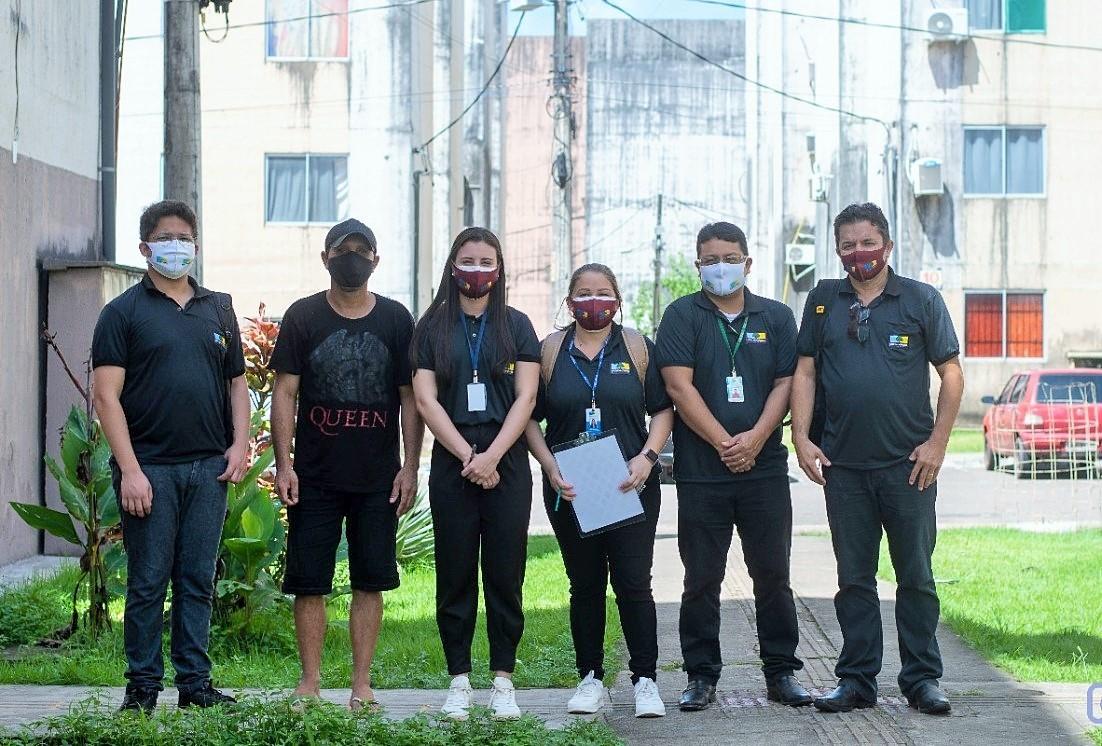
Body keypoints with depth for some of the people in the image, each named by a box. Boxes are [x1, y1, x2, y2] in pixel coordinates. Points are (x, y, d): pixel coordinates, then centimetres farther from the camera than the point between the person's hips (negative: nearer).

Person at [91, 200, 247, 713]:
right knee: (148, 583, 0)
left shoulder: (218, 309, 14)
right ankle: (142, 687, 8)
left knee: (198, 582, 6)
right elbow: (106, 395, -6)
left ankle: (195, 683, 12)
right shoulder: (124, 312, 0)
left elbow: (237, 382, 19)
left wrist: (240, 444, 3)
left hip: (209, 469, 4)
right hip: (150, 468, -4)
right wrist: (130, 469, -13)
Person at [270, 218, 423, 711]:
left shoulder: (395, 319, 5)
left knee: (370, 582, 3)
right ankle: (310, 683, 10)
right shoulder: (303, 316, 2)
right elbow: (284, 393, 1)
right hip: (314, 477, -1)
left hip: (378, 478, 1)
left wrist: (410, 467, -1)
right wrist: (283, 464, -7)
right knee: (309, 582, 1)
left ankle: (362, 685, 10)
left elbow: (409, 398, 6)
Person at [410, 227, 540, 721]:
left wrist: (492, 456, -11)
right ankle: (459, 681, 8)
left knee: (505, 574, 0)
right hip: (452, 464, 0)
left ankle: (503, 681, 5)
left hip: (507, 464, 0)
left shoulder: (515, 326, 8)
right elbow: (426, 399, 1)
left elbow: (525, 397, 0)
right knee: (455, 575, 2)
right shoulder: (432, 328, 8)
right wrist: (468, 456, -9)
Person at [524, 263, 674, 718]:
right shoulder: (550, 351, 7)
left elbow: (662, 410, 6)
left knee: (634, 583, -4)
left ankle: (645, 680, 2)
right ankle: (590, 679, 15)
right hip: (570, 491, 1)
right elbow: (529, 418, 7)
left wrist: (647, 456, -9)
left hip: (631, 488, -1)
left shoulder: (637, 348, 7)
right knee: (585, 585, 8)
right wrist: (549, 466, -7)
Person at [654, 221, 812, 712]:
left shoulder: (776, 318, 10)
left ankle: (781, 672, 11)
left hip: (765, 469, 2)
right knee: (701, 580, 3)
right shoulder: (682, 316, 3)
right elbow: (679, 385, -6)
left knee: (773, 575, 4)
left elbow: (785, 383, 4)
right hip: (701, 472, -1)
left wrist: (755, 439, -11)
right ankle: (701, 676, 10)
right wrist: (723, 442, -13)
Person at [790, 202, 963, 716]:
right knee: (854, 578, 6)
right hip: (843, 465, 2)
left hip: (909, 464, -2)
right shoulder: (822, 301, 9)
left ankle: (922, 679, 10)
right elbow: (804, 371, 10)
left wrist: (937, 443, -6)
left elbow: (951, 374, 3)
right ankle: (857, 680, 13)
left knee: (916, 576, 2)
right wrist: (801, 438, -1)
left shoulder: (921, 300, 3)